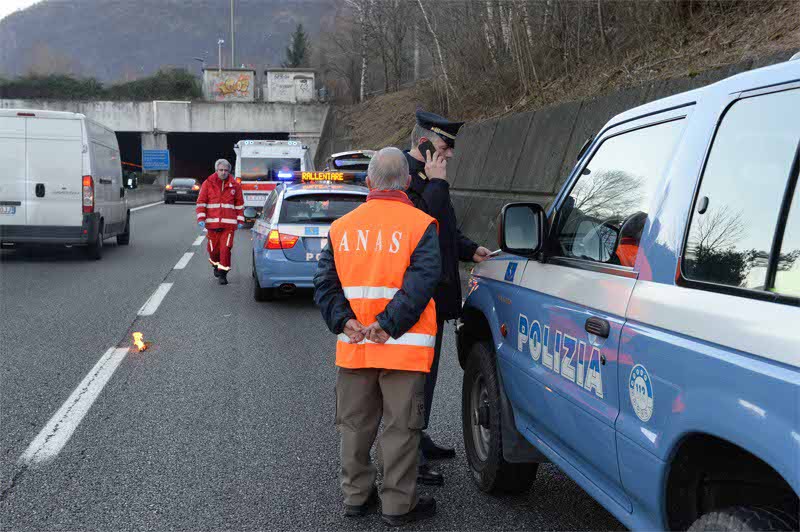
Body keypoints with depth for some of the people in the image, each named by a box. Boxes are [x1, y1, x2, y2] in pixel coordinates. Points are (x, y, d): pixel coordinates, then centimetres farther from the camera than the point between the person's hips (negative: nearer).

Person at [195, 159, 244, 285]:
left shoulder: (235, 185, 6)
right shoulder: (208, 184, 4)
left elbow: (239, 204, 11)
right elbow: (201, 202, 4)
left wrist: (240, 220, 8)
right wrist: (201, 218, -5)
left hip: (229, 223, -1)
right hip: (212, 223, 1)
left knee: (225, 248, -9)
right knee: (213, 248, 11)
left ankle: (223, 273, -2)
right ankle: (216, 265, 39)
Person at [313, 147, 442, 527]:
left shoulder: (342, 226, 6)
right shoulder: (419, 225, -7)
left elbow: (325, 282, 2)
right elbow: (421, 281, -18)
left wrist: (344, 322, -5)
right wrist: (389, 325, -16)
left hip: (353, 347, 4)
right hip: (403, 347, -4)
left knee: (355, 424, 16)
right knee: (400, 427, 5)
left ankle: (356, 495, 27)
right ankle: (398, 505, 12)